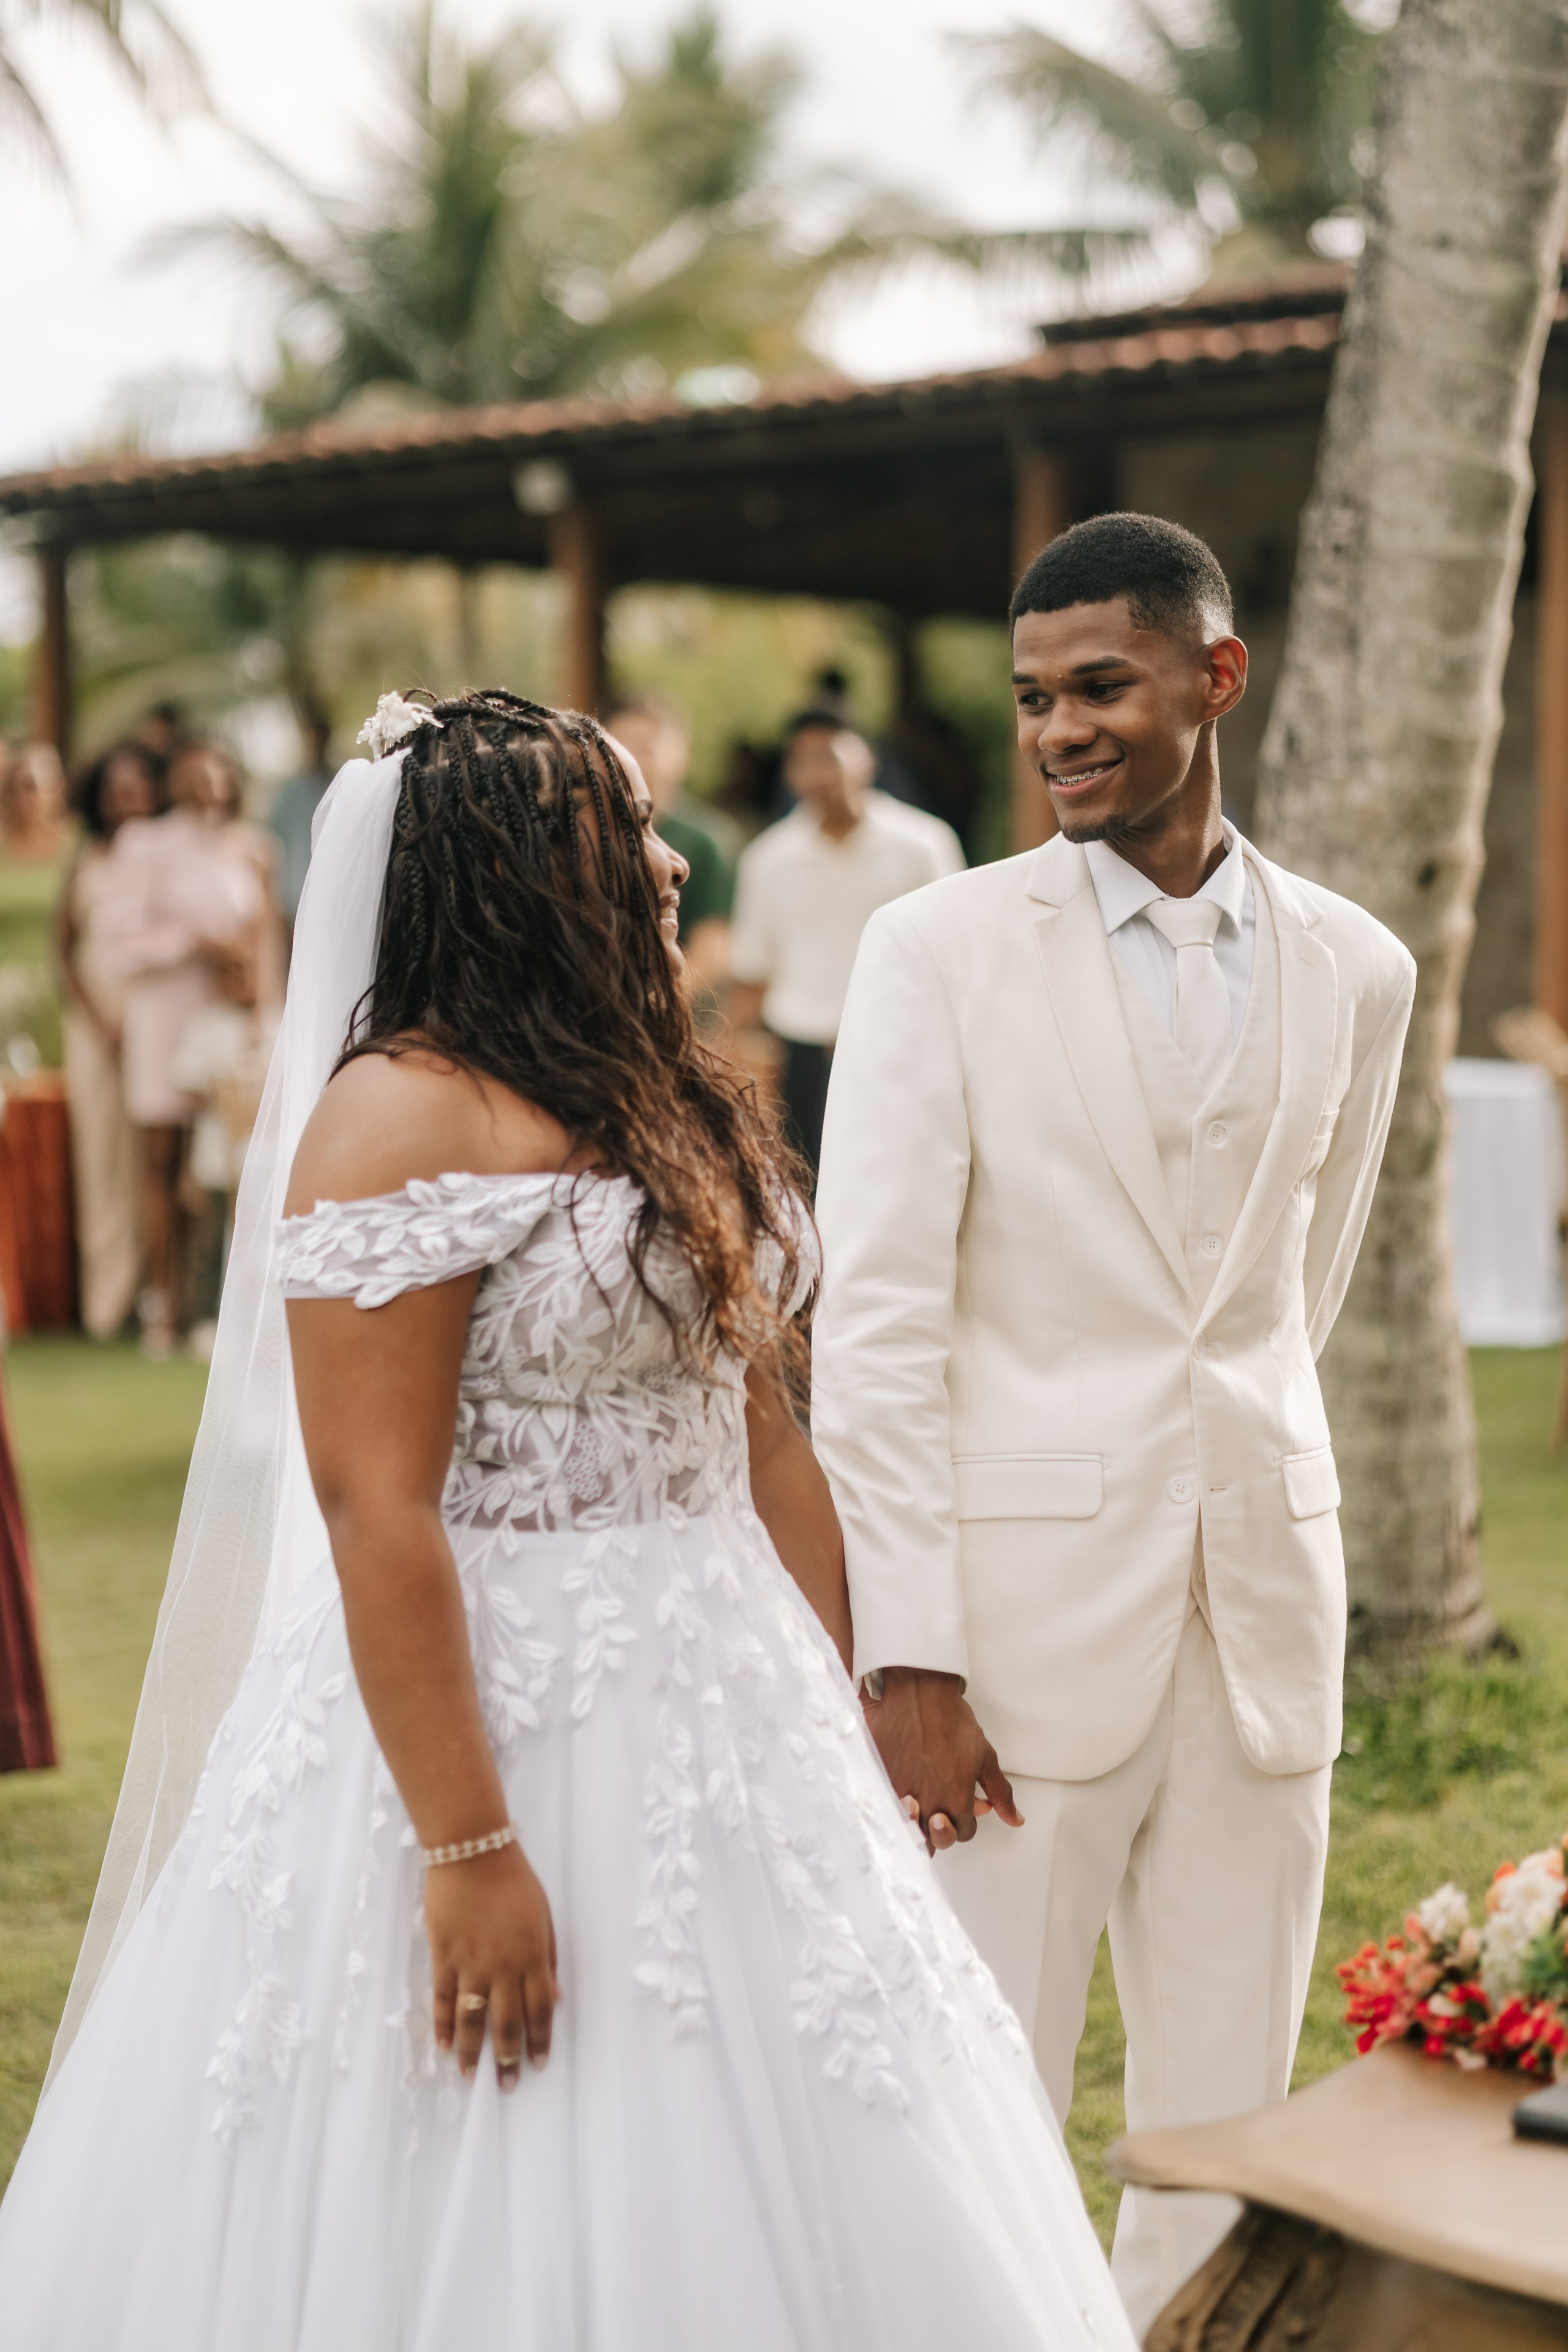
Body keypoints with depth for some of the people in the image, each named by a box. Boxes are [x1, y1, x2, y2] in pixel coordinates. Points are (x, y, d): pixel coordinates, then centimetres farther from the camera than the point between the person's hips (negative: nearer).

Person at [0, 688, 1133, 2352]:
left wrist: (836, 1714, 12)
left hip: (720, 1715, 8)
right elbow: (372, 1502, -20)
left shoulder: (666, 1102, 12)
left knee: (756, 2202, 13)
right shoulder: (402, 1114, -14)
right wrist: (465, 1847, -23)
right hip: (496, 1720, -8)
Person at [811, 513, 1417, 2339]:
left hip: (1261, 1614, 4)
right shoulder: (938, 951, -4)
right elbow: (874, 1320, -8)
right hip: (1018, 1610, -4)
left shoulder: (1353, 970, 7)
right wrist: (905, 1652, -13)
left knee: (1229, 2132, 10)